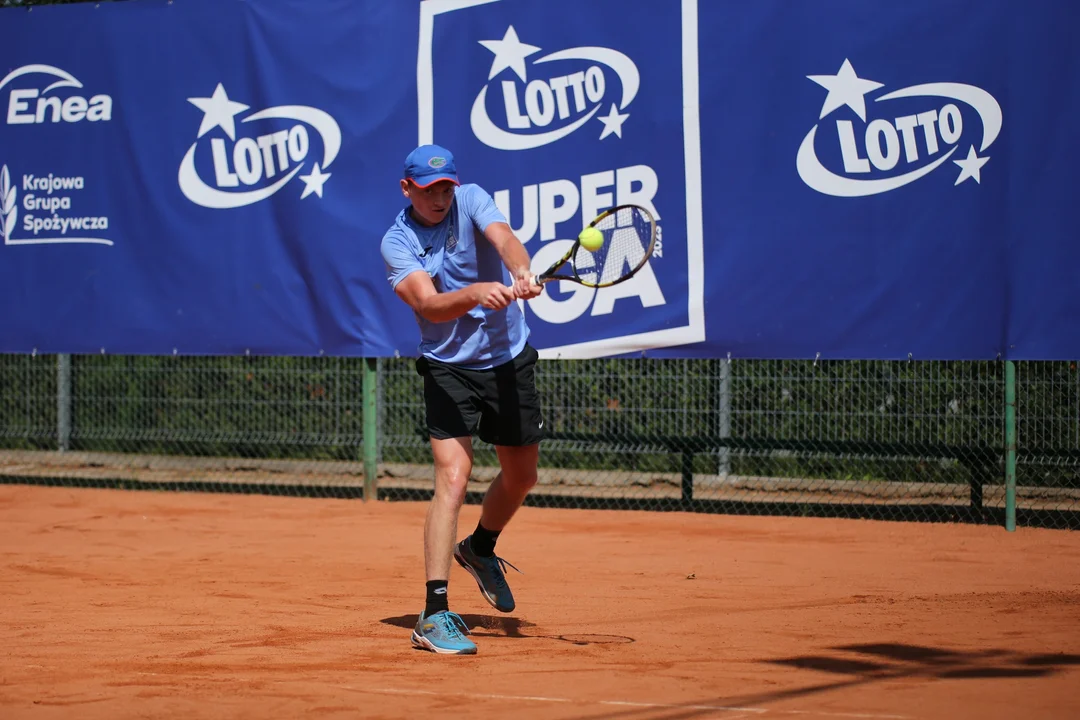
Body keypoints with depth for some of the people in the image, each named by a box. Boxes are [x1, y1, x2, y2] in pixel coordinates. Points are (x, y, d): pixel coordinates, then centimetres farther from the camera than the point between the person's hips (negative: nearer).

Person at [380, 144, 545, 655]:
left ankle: (480, 549, 48)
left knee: (521, 476, 17)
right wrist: (474, 293, -44)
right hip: (449, 368, -4)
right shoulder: (397, 243, -10)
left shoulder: (471, 200, -5)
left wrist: (521, 273, -47)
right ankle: (435, 616, -21)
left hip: (510, 360, 4)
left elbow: (502, 237, -26)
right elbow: (430, 305, -25)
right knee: (452, 479, -19)